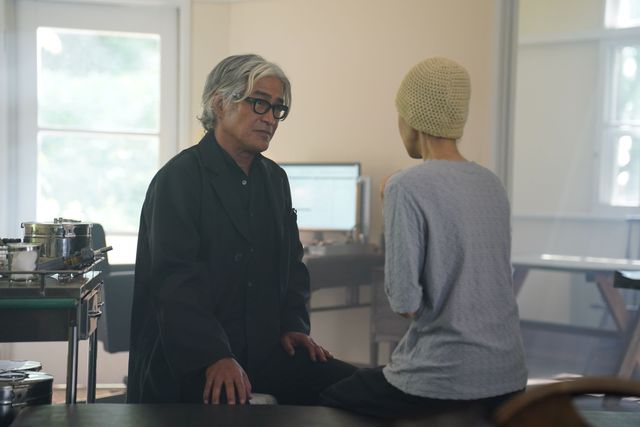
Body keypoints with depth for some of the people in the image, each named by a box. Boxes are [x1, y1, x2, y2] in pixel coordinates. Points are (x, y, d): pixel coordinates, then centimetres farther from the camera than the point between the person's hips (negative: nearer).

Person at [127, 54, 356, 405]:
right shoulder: (178, 178, -8)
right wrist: (215, 357, -23)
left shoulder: (275, 179, 16)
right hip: (189, 359, -7)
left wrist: (292, 324, 4)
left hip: (263, 347, 7)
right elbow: (174, 279, -16)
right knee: (229, 404, -34)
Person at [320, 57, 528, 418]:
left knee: (326, 399, 16)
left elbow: (405, 299, -17)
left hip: (447, 378, -7)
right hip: (508, 376, 7)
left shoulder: (407, 187, -14)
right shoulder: (493, 185, 7)